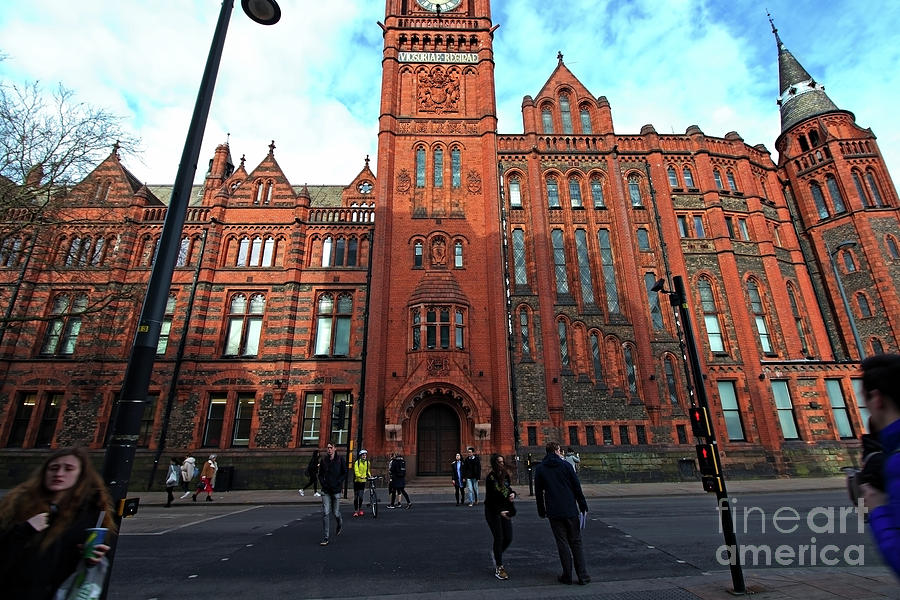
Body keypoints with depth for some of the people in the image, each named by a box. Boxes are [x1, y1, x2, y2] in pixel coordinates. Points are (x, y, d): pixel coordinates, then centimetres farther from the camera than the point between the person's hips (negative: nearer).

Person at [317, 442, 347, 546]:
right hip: (326, 491, 2)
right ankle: (325, 537, 4)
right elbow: (320, 475, 10)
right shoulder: (323, 461, 3)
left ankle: (340, 524, 39)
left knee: (336, 513, 6)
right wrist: (323, 484, -5)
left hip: (336, 490, -1)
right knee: (325, 513, -5)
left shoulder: (340, 460, -3)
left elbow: (345, 473, 0)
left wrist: (337, 483, -11)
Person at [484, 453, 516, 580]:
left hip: (505, 510, 6)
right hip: (493, 511, -6)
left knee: (508, 538, 5)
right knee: (499, 538, -2)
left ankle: (497, 555, 34)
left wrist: (512, 493, -3)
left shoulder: (505, 475, 5)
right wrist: (500, 511, -21)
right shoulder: (490, 478, -15)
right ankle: (499, 568, 13)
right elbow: (490, 498, -16)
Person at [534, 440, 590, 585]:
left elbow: (538, 492, 4)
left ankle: (567, 575, 11)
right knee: (576, 542, 11)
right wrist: (583, 506, 7)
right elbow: (577, 487, -2)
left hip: (554, 513, 0)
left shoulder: (540, 469, 1)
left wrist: (541, 511, 13)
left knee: (562, 543, 9)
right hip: (571, 511, 0)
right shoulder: (566, 465, -3)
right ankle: (582, 575, 11)